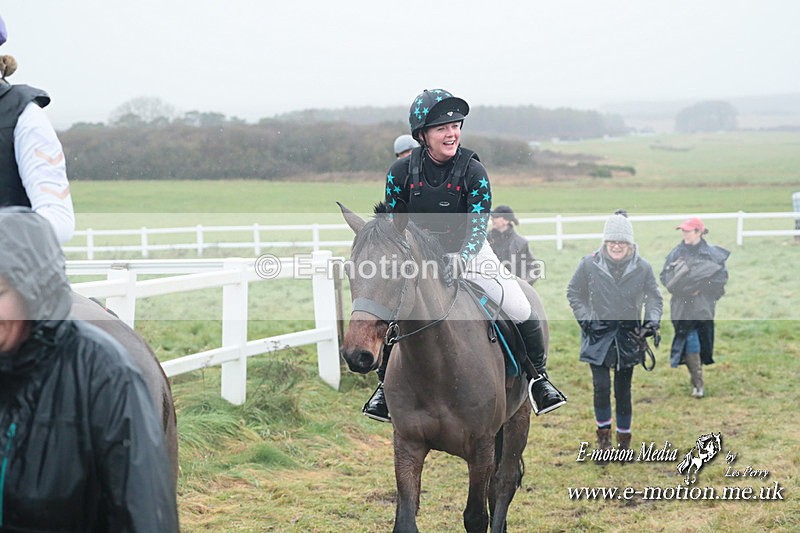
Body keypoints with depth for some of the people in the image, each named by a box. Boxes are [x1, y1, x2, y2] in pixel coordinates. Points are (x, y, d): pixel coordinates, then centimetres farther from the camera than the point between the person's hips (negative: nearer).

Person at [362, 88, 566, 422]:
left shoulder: (473, 172, -16)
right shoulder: (401, 172, -11)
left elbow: (478, 228, -21)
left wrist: (461, 258, -40)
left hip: (470, 253, -1)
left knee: (522, 312, -14)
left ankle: (537, 376, 11)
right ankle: (386, 383, 15)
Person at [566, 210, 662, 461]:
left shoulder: (642, 268, -8)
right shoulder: (589, 264, -10)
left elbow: (654, 298, 6)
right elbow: (574, 293, 4)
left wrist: (652, 320, -11)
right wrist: (584, 318, -6)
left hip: (628, 336, 1)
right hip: (598, 334, -1)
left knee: (623, 391, 8)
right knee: (601, 386, -13)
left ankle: (624, 441, 23)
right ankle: (604, 438, 4)